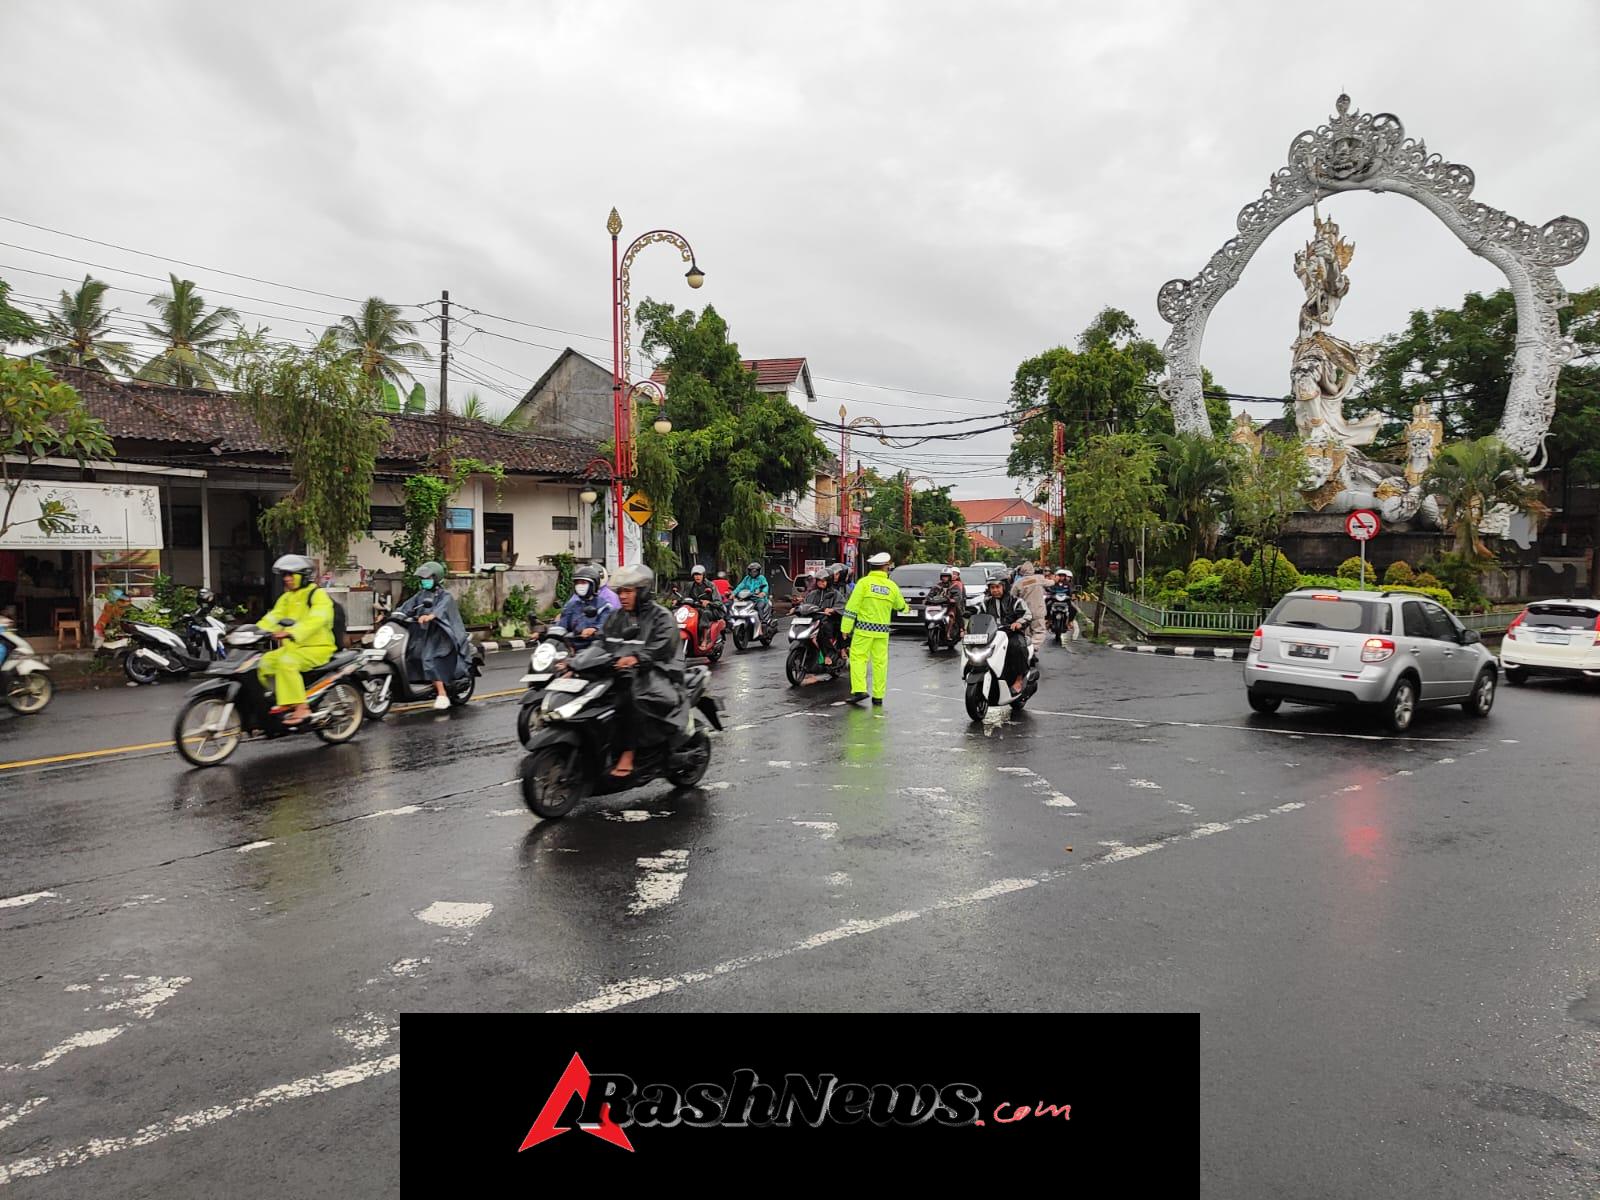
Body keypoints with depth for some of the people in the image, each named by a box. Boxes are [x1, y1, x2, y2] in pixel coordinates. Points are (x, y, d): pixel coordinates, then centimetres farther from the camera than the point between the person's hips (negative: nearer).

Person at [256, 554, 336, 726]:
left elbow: (315, 620, -27)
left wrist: (291, 632, -41)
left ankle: (302, 707, -31)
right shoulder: (286, 598, 18)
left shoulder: (318, 595, -9)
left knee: (286, 662, -32)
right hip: (292, 647, 8)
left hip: (318, 647, -8)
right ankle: (281, 700, 3)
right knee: (264, 662, -9)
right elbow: (273, 617, 7)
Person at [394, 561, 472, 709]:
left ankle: (442, 694, -26)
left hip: (439, 634, -8)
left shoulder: (445, 596, -5)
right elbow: (407, 606, 6)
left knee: (429, 660, -24)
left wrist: (430, 616, -47)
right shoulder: (421, 595, 16)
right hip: (422, 633, 8)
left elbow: (441, 608, -26)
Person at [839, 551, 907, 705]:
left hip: (864, 627, -3)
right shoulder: (892, 586, 4)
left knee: (858, 658, -1)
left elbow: (852, 606, -10)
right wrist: (906, 607, 45)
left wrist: (846, 627, -5)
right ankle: (878, 696, 11)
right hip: (882, 630, 3)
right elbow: (900, 606, 21)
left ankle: (859, 690, -14)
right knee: (880, 662, 8)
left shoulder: (864, 582, -6)